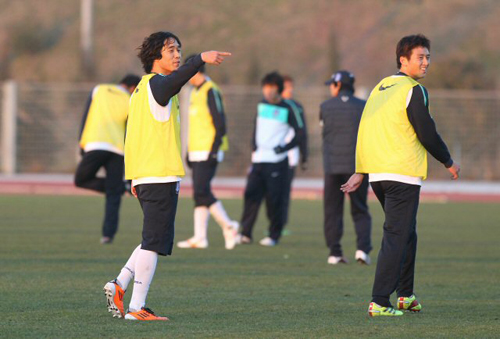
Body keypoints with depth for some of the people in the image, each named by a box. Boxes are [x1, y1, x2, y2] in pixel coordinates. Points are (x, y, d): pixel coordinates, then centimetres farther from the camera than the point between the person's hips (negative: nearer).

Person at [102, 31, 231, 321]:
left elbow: (133, 135, 23)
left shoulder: (142, 88, 20)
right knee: (154, 242, -7)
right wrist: (201, 60, -50)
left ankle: (119, 285, 15)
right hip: (161, 177, -10)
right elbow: (175, 79, -34)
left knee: (154, 240, 18)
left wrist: (133, 179, 26)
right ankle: (137, 308, -7)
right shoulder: (156, 84, -9)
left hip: (143, 176, 10)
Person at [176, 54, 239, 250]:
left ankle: (228, 226, -6)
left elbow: (219, 124, -17)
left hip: (208, 153, -10)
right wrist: (189, 152, 21)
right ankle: (199, 237, 7)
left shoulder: (210, 91, -12)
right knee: (200, 193, 7)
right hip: (197, 153, 10)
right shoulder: (195, 92, 18)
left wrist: (214, 150, -21)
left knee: (202, 192, -14)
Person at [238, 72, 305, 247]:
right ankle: (246, 233, -2)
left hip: (277, 161, -5)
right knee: (251, 194, -4)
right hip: (258, 159, 5)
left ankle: (274, 235, 6)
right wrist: (254, 146, 7)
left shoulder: (287, 110, -3)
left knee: (274, 199, -3)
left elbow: (300, 134, -3)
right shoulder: (262, 105, 12)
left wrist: (284, 148, -12)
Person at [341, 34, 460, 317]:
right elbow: (427, 134, -10)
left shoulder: (380, 88, 15)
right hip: (403, 174, -8)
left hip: (377, 175, 8)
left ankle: (406, 295, 25)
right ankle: (380, 302, -14)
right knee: (397, 237, -8)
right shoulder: (414, 91, -10)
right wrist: (449, 163, 5)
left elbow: (366, 130, 16)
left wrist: (361, 171, 18)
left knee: (406, 233, 21)